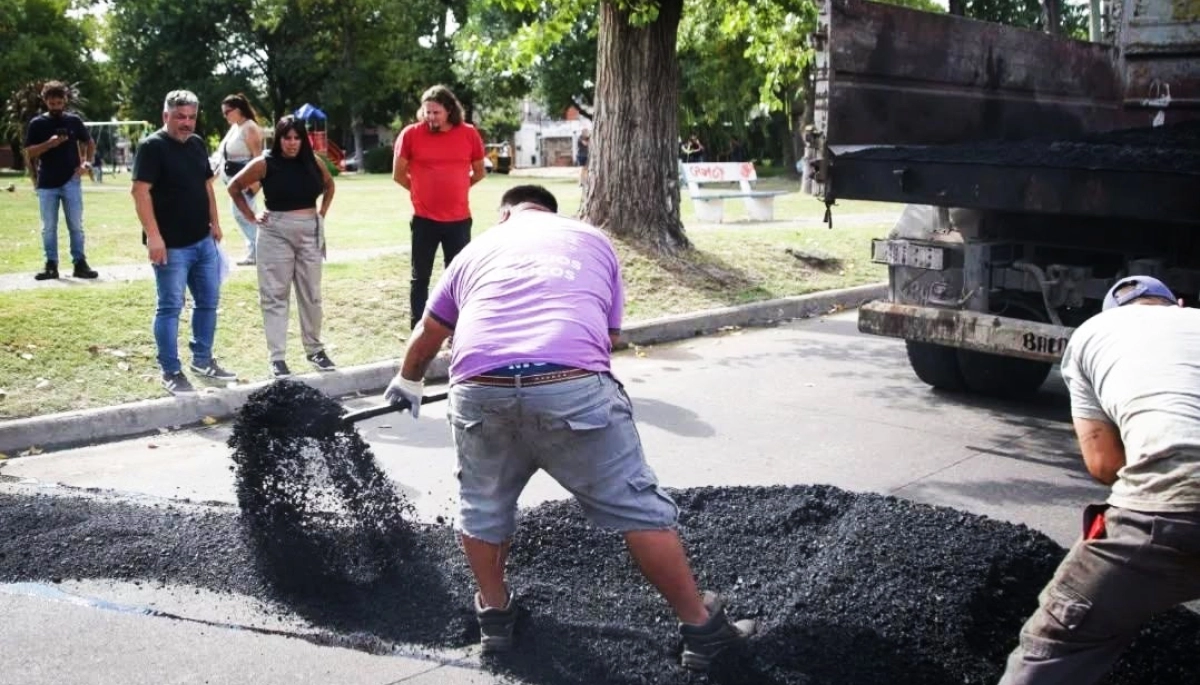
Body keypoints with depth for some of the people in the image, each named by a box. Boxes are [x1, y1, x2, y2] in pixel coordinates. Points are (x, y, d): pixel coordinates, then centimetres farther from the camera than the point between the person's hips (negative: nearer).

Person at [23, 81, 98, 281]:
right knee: (49, 227, 5)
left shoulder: (74, 121, 4)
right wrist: (49, 143, -20)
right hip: (47, 184, 0)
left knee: (76, 226, 2)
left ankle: (80, 264, 7)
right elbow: (29, 152, -3)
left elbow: (90, 143, 15)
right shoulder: (37, 123, 1)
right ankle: (51, 265, 11)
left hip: (71, 181, 0)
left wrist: (87, 162, -3)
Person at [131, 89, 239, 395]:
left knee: (208, 301, 14)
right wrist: (153, 236, -22)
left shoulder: (197, 144, 12)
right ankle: (171, 372, 8)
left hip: (203, 241, 8)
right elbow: (140, 191, -17)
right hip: (171, 245, -8)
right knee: (170, 307, 0)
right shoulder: (152, 147, -11)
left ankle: (203, 360, 28)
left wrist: (215, 223, 15)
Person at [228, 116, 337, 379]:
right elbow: (234, 187, 2)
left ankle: (315, 349, 23)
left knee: (311, 294, 10)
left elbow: (329, 184, 21)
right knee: (275, 296, -1)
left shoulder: (312, 162, 3)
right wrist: (251, 217, -3)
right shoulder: (265, 164, -7)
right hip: (276, 233, -3)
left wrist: (323, 211, 9)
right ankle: (277, 358, 2)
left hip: (310, 232, 3)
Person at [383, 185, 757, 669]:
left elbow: (428, 336, 41)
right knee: (638, 508, 11)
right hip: (573, 385, -1)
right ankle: (702, 629, 20)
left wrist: (408, 382, 60)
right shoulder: (593, 240, 27)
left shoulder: (478, 249, 30)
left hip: (479, 388, 2)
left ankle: (494, 617, 39)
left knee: (482, 508, 26)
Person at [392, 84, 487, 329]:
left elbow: (479, 172, 11)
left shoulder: (468, 133, -2)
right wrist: (423, 190, 10)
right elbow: (398, 174, 4)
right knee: (420, 278, 8)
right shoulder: (411, 134, -6)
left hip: (459, 219, 1)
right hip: (423, 219, -1)